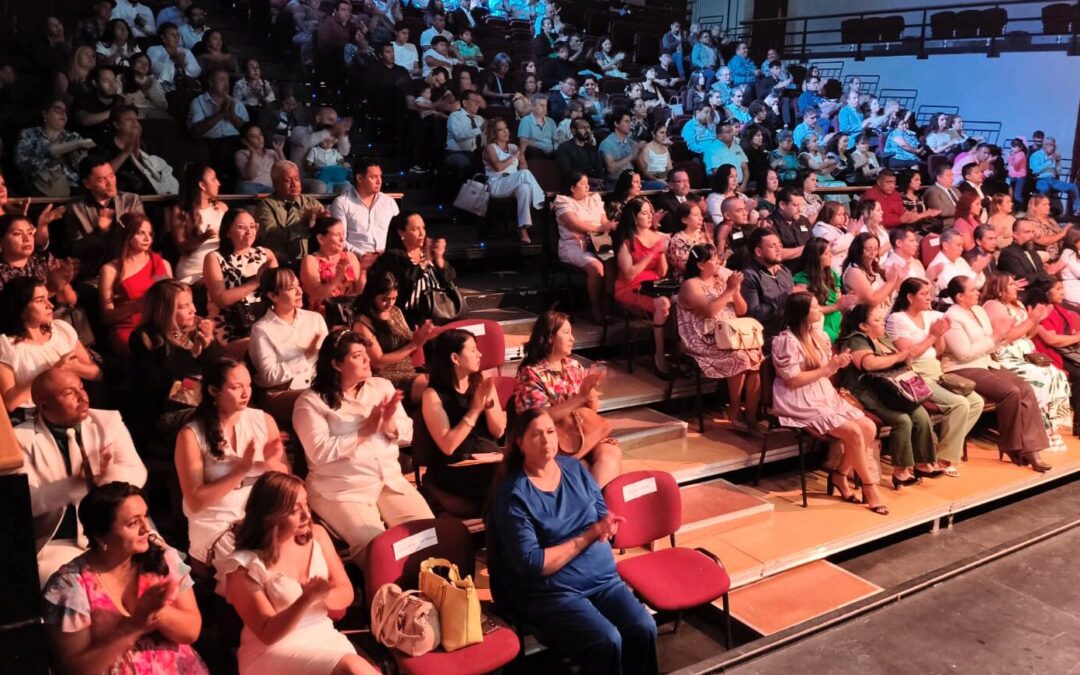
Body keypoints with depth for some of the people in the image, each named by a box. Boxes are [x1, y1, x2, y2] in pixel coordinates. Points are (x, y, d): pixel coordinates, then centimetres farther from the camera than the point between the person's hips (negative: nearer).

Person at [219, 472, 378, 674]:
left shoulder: (317, 535, 3)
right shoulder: (246, 566, -13)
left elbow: (346, 593, 6)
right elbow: (268, 633, -12)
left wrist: (323, 595, -17)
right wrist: (308, 599, -28)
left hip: (324, 636, 5)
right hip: (273, 651, -5)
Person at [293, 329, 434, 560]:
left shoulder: (382, 387, 11)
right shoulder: (310, 402, -5)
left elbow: (407, 434, 9)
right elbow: (320, 452, -16)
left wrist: (389, 423, -12)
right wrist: (365, 431, -15)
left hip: (390, 481, 5)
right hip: (341, 491, -5)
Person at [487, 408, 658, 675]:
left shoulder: (573, 467, 6)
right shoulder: (513, 495, -13)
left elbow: (603, 515, 11)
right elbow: (533, 564, -17)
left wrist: (606, 527, -14)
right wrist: (587, 536, -15)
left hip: (603, 577, 6)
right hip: (551, 592, -5)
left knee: (644, 628, -17)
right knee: (606, 641, -25)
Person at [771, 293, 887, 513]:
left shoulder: (819, 336, 11)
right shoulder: (786, 341, -15)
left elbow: (825, 371, 16)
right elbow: (792, 381, -19)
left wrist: (838, 363, -8)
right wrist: (828, 368, -17)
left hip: (826, 396, 9)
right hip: (802, 404, -9)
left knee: (869, 427, -8)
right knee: (854, 432, -21)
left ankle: (840, 474, 6)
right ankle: (869, 486, -3)